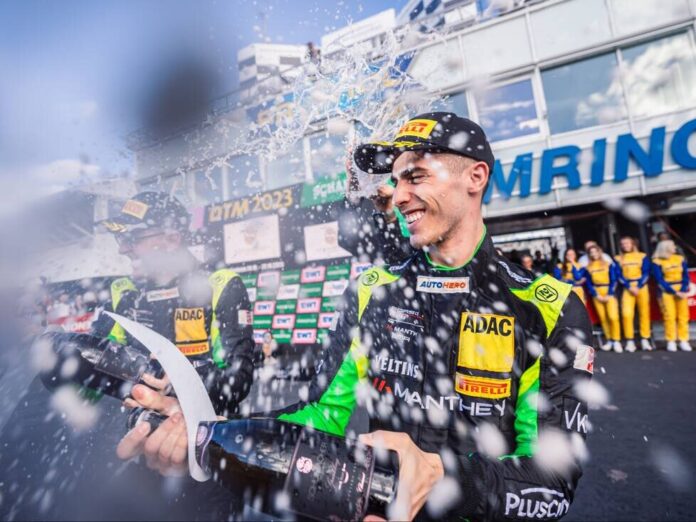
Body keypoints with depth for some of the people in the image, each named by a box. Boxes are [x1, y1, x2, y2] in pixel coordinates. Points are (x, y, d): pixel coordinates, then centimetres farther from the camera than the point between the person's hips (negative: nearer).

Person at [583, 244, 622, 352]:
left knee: (613, 317, -14)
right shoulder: (588, 267, 6)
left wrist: (609, 295, -9)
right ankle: (609, 340, 14)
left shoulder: (609, 264, 3)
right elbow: (589, 284, 5)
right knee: (603, 318, 3)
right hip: (597, 295, 2)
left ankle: (616, 341, -4)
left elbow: (613, 281, 0)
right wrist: (597, 295, -6)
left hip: (609, 294, -2)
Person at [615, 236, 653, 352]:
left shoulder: (642, 256, 8)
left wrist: (638, 287, -11)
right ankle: (630, 341, -5)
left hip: (642, 287, 1)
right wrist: (629, 287, -10)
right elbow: (619, 276, 2)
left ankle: (645, 340, 13)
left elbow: (646, 273, 1)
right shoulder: (618, 259, 8)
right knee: (626, 314, -12)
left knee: (644, 313, 2)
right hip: (627, 289, -1)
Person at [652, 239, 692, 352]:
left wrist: (683, 291, -9)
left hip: (681, 290, 4)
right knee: (670, 316, -6)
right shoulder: (657, 262, -6)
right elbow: (660, 280, -7)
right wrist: (674, 292, -13)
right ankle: (671, 342, 0)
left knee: (683, 315, 2)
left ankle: (683, 341, 9)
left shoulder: (680, 259, 6)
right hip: (667, 291, -4)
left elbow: (685, 276, 5)